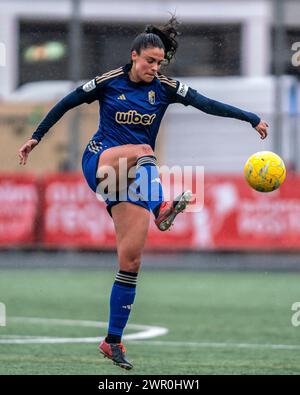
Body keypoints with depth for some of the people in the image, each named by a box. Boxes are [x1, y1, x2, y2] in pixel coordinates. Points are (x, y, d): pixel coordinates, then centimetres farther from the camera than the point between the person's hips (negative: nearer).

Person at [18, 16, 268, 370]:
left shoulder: (165, 88, 2)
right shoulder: (108, 83, -3)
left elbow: (206, 104, -7)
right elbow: (66, 104, 7)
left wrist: (252, 119, -16)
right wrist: (36, 137, 9)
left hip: (134, 177, 3)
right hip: (100, 161, -3)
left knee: (131, 261, -7)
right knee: (143, 152, -37)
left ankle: (113, 341, -1)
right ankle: (162, 207, -66)